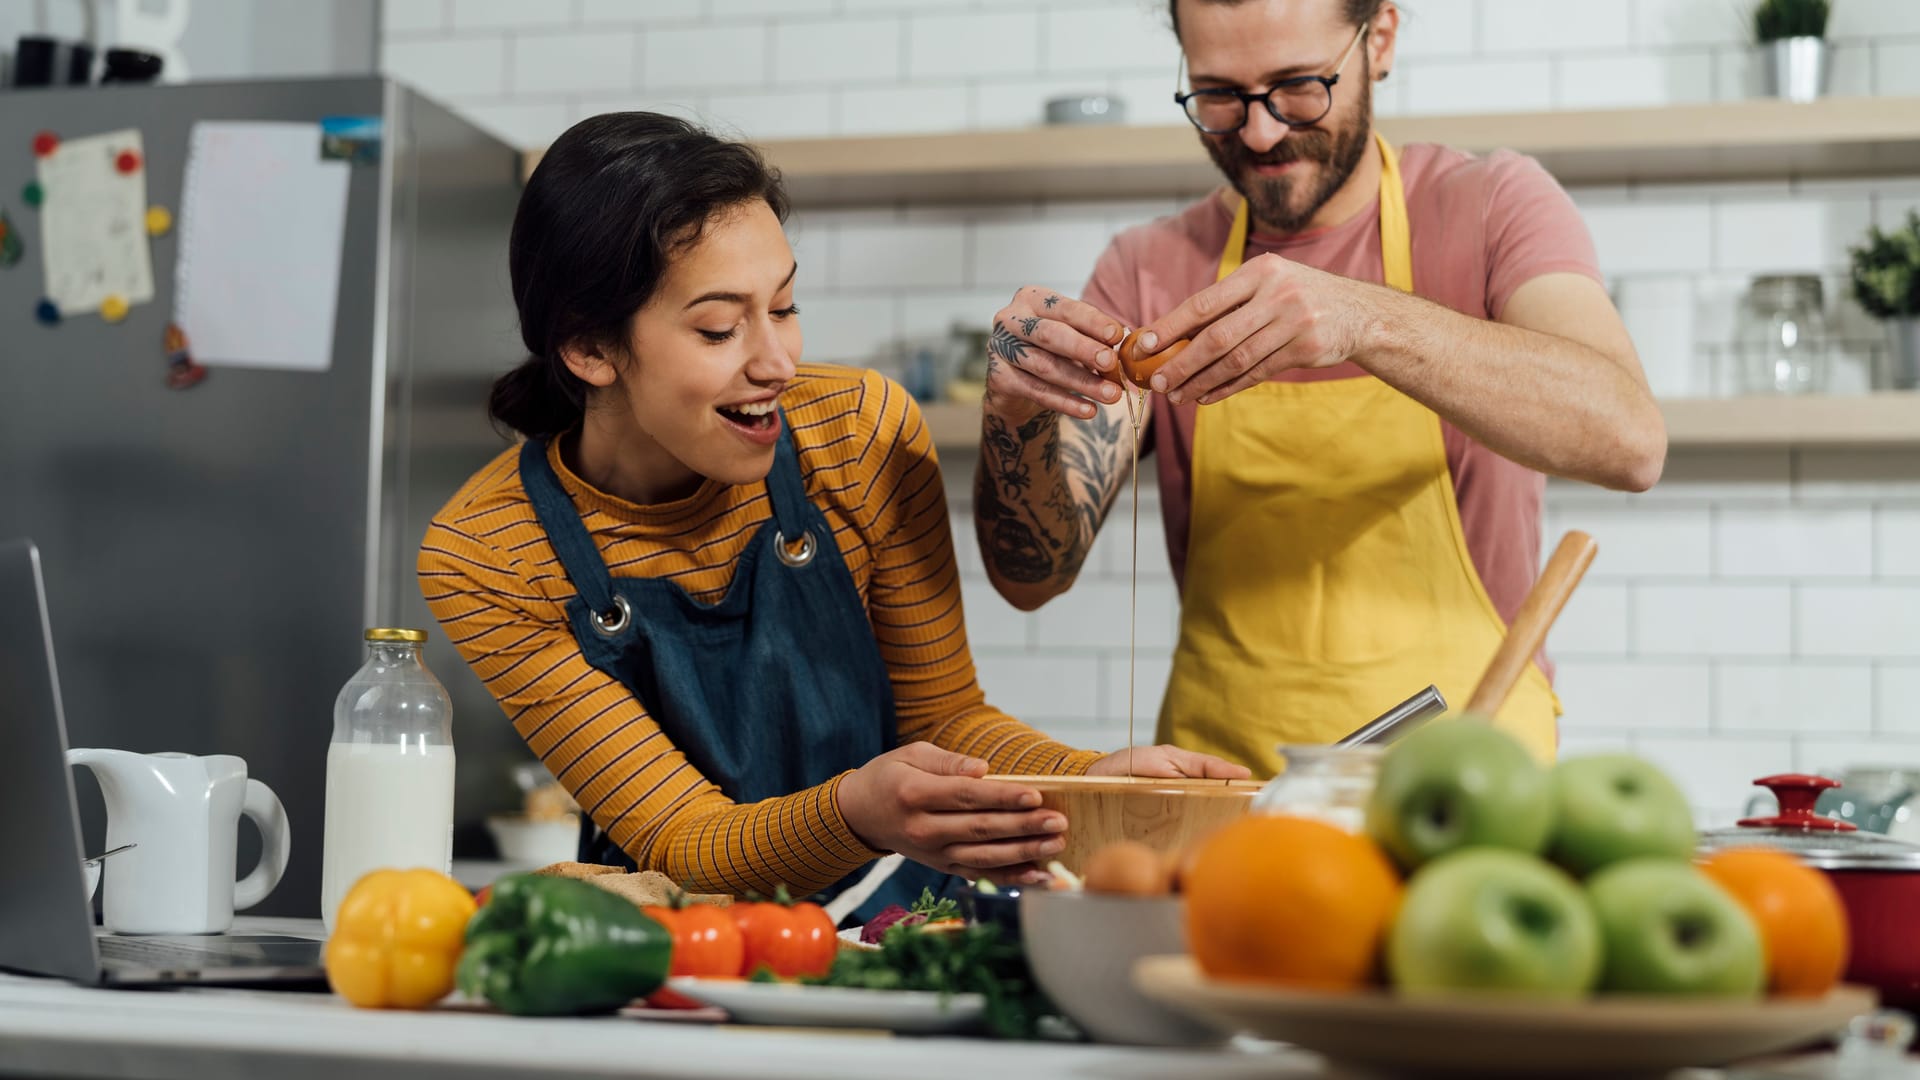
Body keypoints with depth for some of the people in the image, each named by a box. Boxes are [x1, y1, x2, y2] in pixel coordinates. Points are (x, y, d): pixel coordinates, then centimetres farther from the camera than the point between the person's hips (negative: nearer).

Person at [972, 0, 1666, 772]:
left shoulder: (1490, 206, -1)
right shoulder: (1148, 269, 6)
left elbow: (1631, 442, -19)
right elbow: (1033, 576, 1)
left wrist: (1367, 322, -31)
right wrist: (1018, 414, -19)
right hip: (1217, 784, 1)